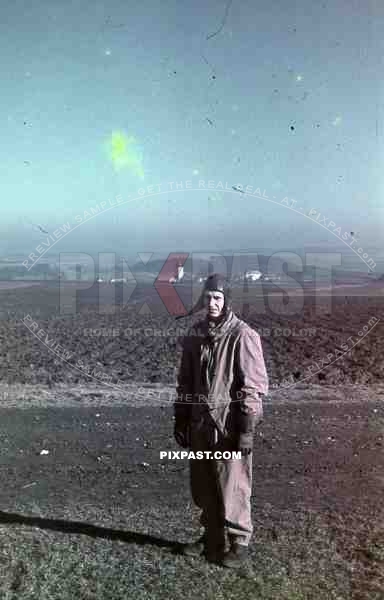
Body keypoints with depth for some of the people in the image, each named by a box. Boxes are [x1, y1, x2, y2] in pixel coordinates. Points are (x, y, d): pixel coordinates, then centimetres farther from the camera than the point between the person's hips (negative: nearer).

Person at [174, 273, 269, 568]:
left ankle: (239, 542, 25)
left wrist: (248, 429, -16)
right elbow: (185, 381, 12)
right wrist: (180, 419, 11)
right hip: (200, 423, 6)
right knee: (202, 486, 17)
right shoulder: (195, 335, 6)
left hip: (229, 425, -6)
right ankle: (212, 537, 36)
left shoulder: (243, 336, -13)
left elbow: (254, 386, -14)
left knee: (232, 487, 4)